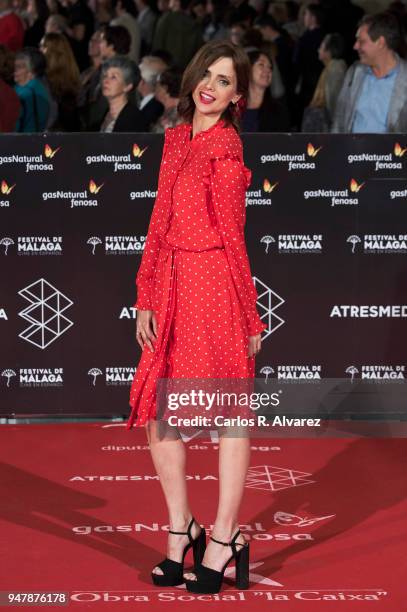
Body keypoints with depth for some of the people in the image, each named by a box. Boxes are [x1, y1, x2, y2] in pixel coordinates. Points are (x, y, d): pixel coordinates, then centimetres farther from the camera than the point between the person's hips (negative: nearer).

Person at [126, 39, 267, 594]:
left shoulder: (225, 146, -10)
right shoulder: (176, 139, 12)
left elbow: (232, 237, -10)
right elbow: (160, 223, 13)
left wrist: (251, 318, -6)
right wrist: (146, 299, 8)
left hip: (214, 284, -8)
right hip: (172, 285, 8)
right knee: (157, 412, 8)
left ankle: (225, 537, 8)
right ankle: (180, 528, 20)